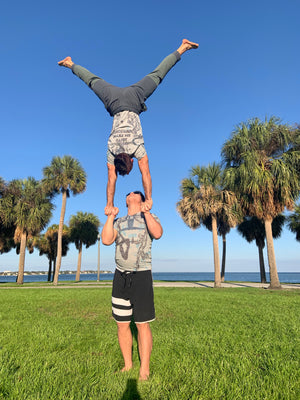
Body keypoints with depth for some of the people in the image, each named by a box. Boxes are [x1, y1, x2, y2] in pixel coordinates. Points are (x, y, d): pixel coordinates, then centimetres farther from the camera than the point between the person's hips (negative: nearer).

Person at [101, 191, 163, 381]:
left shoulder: (150, 218, 4)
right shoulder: (119, 222, 14)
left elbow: (157, 234, -18)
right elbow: (106, 240, -3)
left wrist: (146, 211, -17)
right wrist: (111, 216, -4)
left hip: (141, 276, -4)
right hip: (120, 277, 4)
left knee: (142, 324, 2)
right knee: (122, 324, 11)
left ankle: (145, 370, 16)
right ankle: (128, 365, 28)